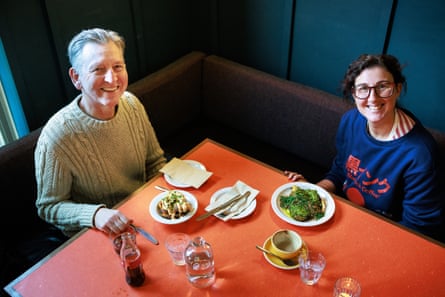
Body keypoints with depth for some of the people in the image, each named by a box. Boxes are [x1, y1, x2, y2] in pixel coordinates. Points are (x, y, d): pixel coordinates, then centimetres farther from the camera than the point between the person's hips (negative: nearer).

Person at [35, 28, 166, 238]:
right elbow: (48, 207, -11)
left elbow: (155, 161, 8)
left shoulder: (132, 104, -5)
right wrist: (95, 215, -28)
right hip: (92, 236, -5)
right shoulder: (56, 136, -22)